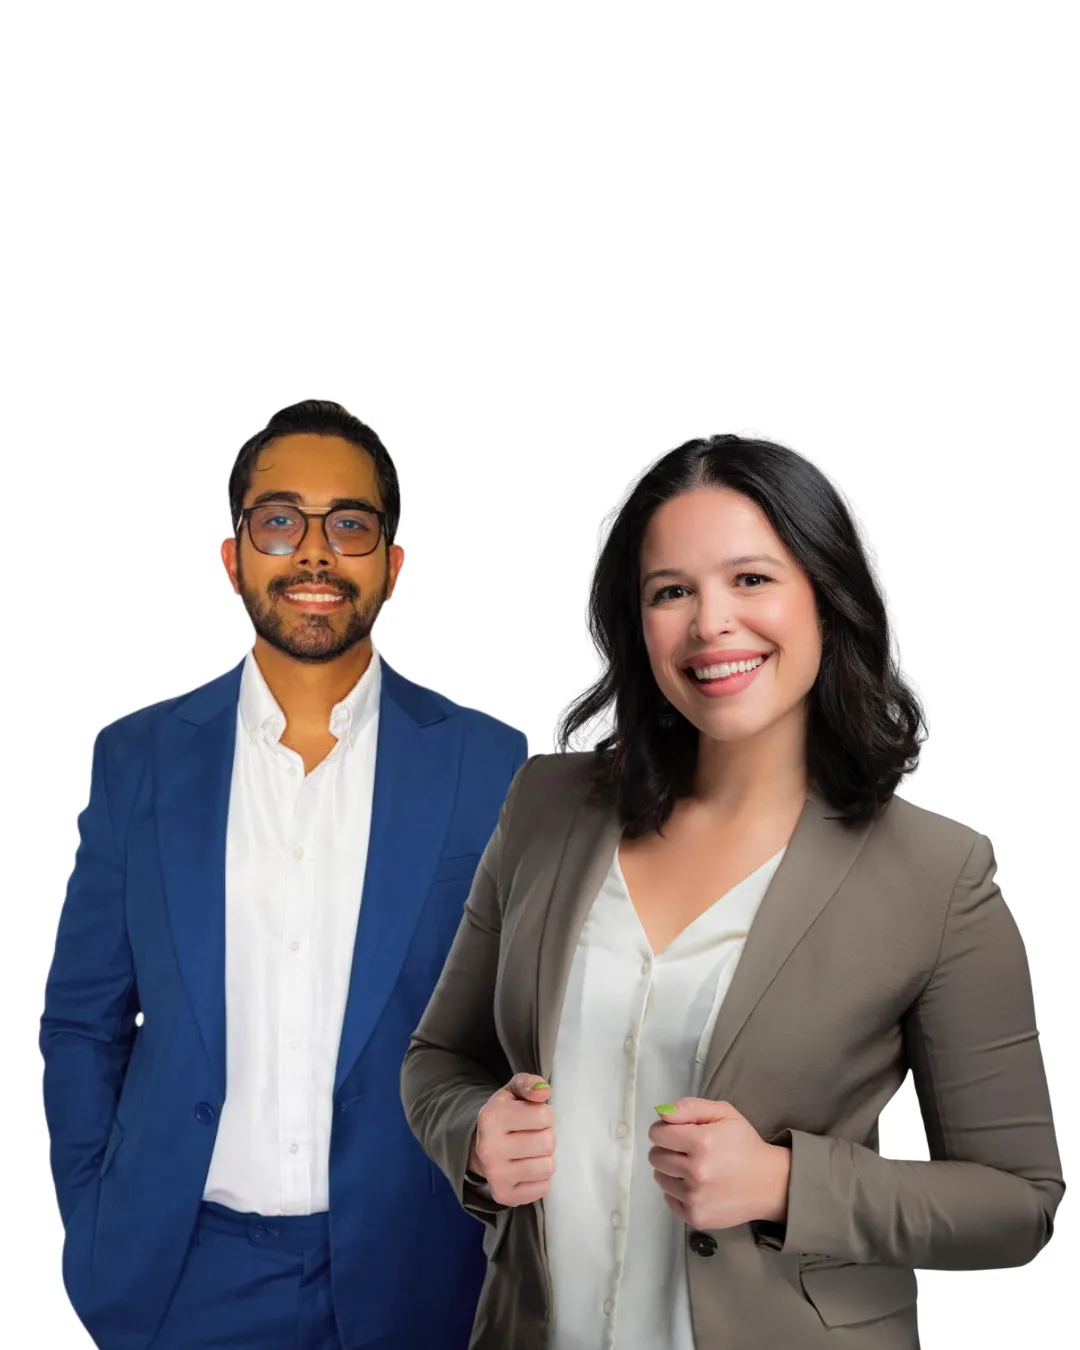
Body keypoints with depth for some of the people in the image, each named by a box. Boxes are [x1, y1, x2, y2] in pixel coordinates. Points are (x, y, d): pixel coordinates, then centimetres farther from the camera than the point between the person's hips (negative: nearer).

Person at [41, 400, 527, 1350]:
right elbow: (85, 1021, 5)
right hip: (181, 1271, 1)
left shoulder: (486, 764, -6)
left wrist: (508, 1254, -1)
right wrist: (94, 1236, 1)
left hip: (405, 1271, -1)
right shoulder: (139, 758, -2)